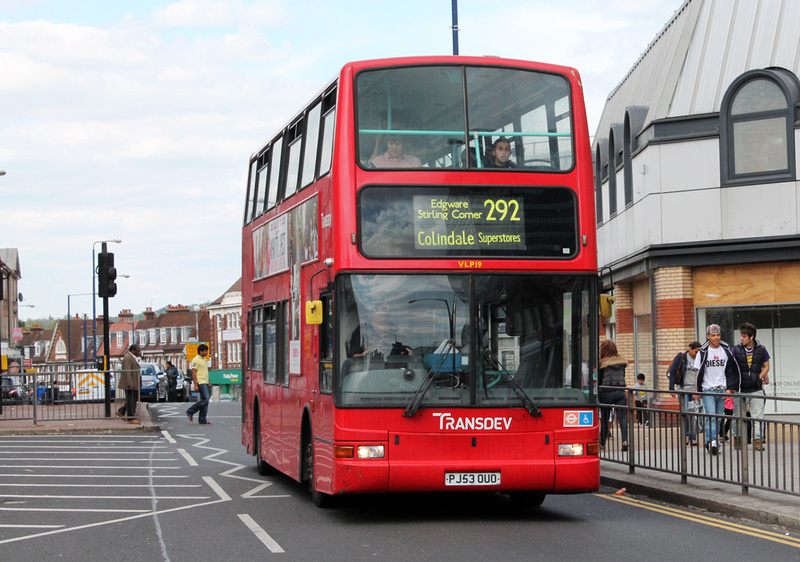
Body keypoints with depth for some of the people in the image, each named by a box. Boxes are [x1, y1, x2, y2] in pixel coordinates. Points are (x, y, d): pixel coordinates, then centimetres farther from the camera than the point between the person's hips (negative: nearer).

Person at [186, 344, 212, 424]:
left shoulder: (204, 359, 19)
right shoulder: (196, 360, -10)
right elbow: (193, 373, -15)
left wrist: (208, 383, 23)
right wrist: (196, 385, -21)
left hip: (205, 383, 9)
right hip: (200, 383, -9)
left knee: (205, 400, 6)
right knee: (205, 399, -16)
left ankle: (202, 420, 7)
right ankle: (190, 412, -5)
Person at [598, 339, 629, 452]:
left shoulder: (602, 363, -2)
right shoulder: (622, 362, 9)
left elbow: (598, 380, 1)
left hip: (606, 392, -2)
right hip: (621, 391, 2)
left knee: (604, 418, 10)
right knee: (622, 417, -3)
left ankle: (602, 443, 17)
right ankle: (625, 440, -21)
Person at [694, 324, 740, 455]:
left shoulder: (726, 351, 8)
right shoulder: (703, 352, 0)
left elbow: (732, 371, 12)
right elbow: (698, 372, 2)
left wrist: (730, 389, 3)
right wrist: (697, 390, -3)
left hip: (722, 390, 3)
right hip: (708, 390, -3)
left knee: (718, 418, 5)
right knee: (711, 416, -16)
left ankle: (710, 444, 12)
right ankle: (712, 442, -27)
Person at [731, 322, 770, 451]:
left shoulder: (761, 349, 3)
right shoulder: (736, 349, 2)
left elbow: (766, 366, 13)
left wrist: (759, 378, -1)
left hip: (756, 389, 0)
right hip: (740, 389, 0)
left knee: (758, 416, -6)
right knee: (738, 416, 8)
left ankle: (758, 440, -4)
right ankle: (737, 438, 23)